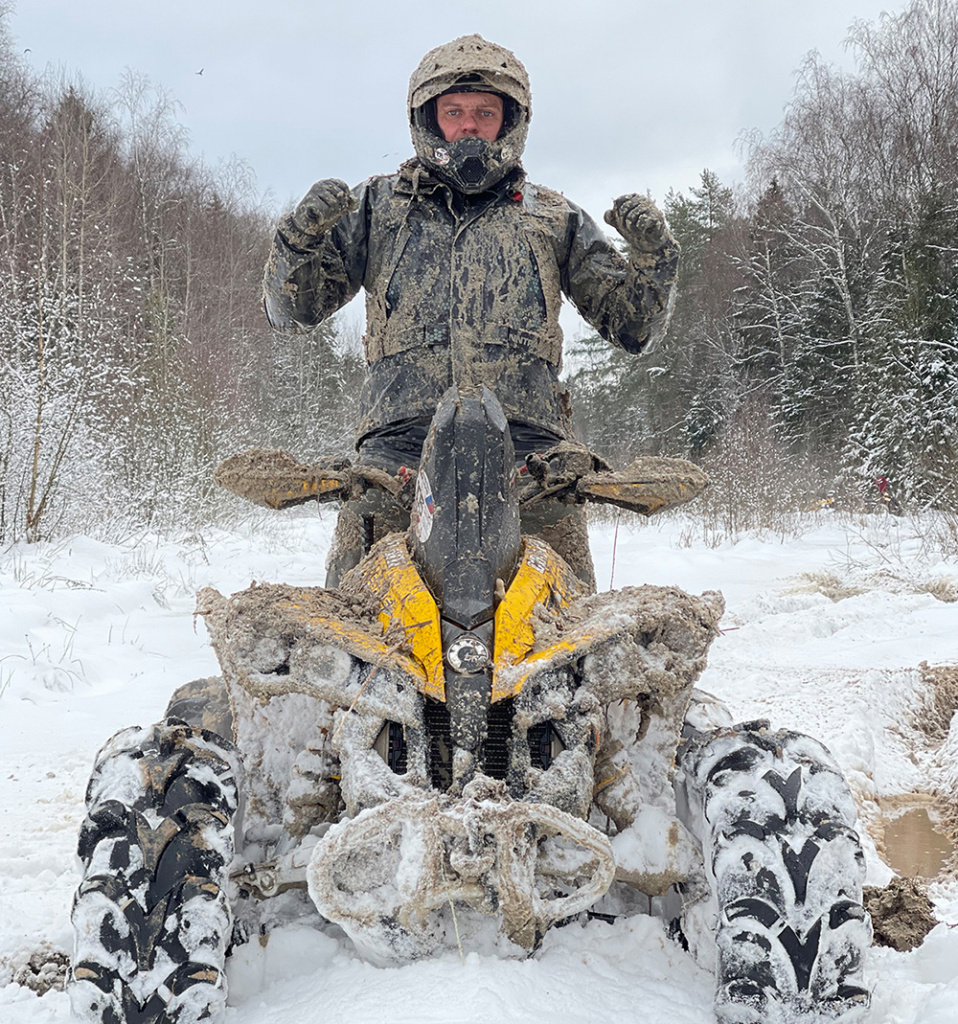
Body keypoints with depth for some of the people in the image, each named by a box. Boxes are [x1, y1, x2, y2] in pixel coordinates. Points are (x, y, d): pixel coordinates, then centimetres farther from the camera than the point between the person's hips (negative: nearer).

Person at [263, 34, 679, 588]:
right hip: (400, 435, 0)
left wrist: (654, 257, 2)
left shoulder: (555, 218, 21)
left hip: (530, 439, 0)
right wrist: (300, 237, -1)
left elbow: (634, 327, 22)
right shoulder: (377, 206, 20)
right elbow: (292, 309, 18)